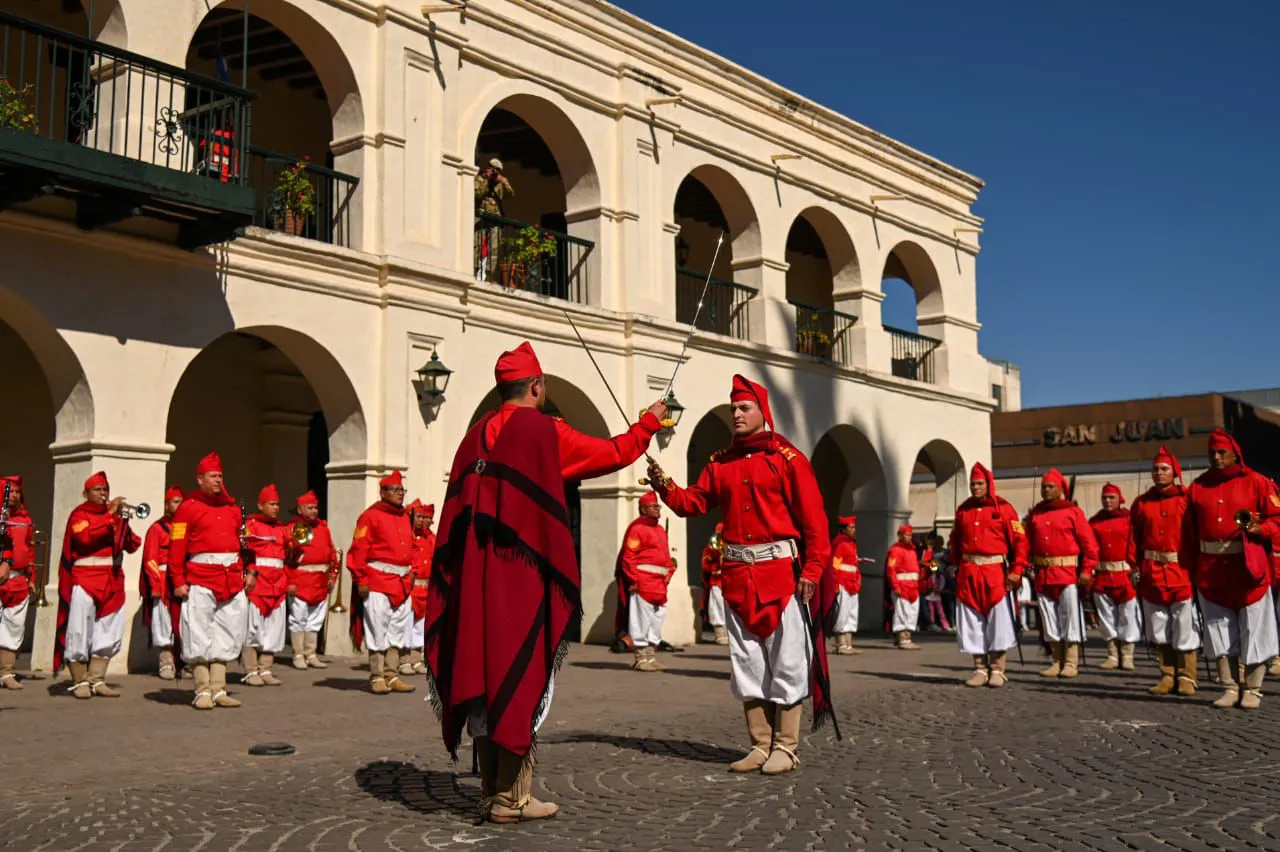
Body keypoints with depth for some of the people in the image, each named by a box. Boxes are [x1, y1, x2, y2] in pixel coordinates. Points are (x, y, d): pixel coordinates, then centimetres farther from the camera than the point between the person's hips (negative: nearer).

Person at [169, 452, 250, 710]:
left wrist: (250, 571, 7)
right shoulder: (188, 508, -1)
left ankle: (218, 690, 13)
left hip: (233, 580, 6)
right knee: (200, 638, -2)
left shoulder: (232, 508, 15)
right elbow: (177, 547, -6)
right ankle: (203, 692, 4)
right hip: (201, 581, -5)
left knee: (225, 636, 7)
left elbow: (245, 541, 17)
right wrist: (178, 581, -12)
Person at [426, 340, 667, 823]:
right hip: (523, 576, -6)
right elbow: (612, 454, 4)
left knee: (483, 675, 10)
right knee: (520, 678, -1)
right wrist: (649, 423, 21)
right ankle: (511, 797, 2)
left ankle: (491, 793, 16)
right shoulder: (544, 431, -6)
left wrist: (462, 578, 18)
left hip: (475, 579, 6)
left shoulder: (476, 436, 11)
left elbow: (458, 510, 12)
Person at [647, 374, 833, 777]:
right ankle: (761, 746, 19)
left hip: (780, 570, -5)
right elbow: (694, 502, 9)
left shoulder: (787, 458, -3)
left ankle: (786, 747, 9)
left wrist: (813, 570, -15)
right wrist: (665, 487, -9)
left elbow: (813, 517, -8)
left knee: (785, 660, 0)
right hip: (737, 573, 5)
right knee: (747, 662, 10)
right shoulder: (721, 462, 13)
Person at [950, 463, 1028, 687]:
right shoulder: (963, 510, 12)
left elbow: (1019, 540, -6)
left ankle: (997, 670, 4)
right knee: (972, 621, 5)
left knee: (998, 620, -3)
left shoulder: (1003, 508, -2)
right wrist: (957, 566, 13)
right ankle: (980, 669, 12)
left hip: (995, 572, -4)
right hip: (968, 574, 4)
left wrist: (1017, 571, -12)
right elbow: (955, 541, 19)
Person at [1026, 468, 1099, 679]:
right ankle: (1057, 662, 15)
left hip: (1067, 573, -5)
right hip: (1042, 575, 5)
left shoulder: (1073, 511, -2)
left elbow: (1089, 543, -5)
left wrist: (1087, 570, -12)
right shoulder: (1035, 513, 11)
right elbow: (1028, 542, 12)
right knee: (1049, 620, 8)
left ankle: (1071, 663, 2)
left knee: (1070, 617, -3)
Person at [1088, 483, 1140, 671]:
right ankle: (1113, 655, 15)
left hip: (1125, 574, -3)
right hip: (1101, 576, 3)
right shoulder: (1094, 522, 9)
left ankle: (1127, 656, 9)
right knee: (1107, 616, 7)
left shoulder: (1129, 519, 0)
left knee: (1127, 616, 1)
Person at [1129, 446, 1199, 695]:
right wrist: (1135, 566, -1)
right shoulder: (1141, 503, 10)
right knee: (1159, 628, 8)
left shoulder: (1187, 500, 0)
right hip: (1152, 575, 4)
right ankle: (1167, 676, 17)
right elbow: (1134, 538, 7)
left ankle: (1186, 678, 8)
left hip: (1182, 573, -3)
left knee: (1185, 628, -1)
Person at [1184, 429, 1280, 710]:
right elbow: (1190, 529, 9)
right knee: (1219, 630, 7)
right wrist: (1193, 568, 3)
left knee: (1252, 629, 1)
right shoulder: (1197, 486, 9)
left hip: (1248, 567, -3)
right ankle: (1230, 688, 15)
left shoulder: (1255, 482, -1)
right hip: (1212, 570, 3)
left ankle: (1252, 690, 10)